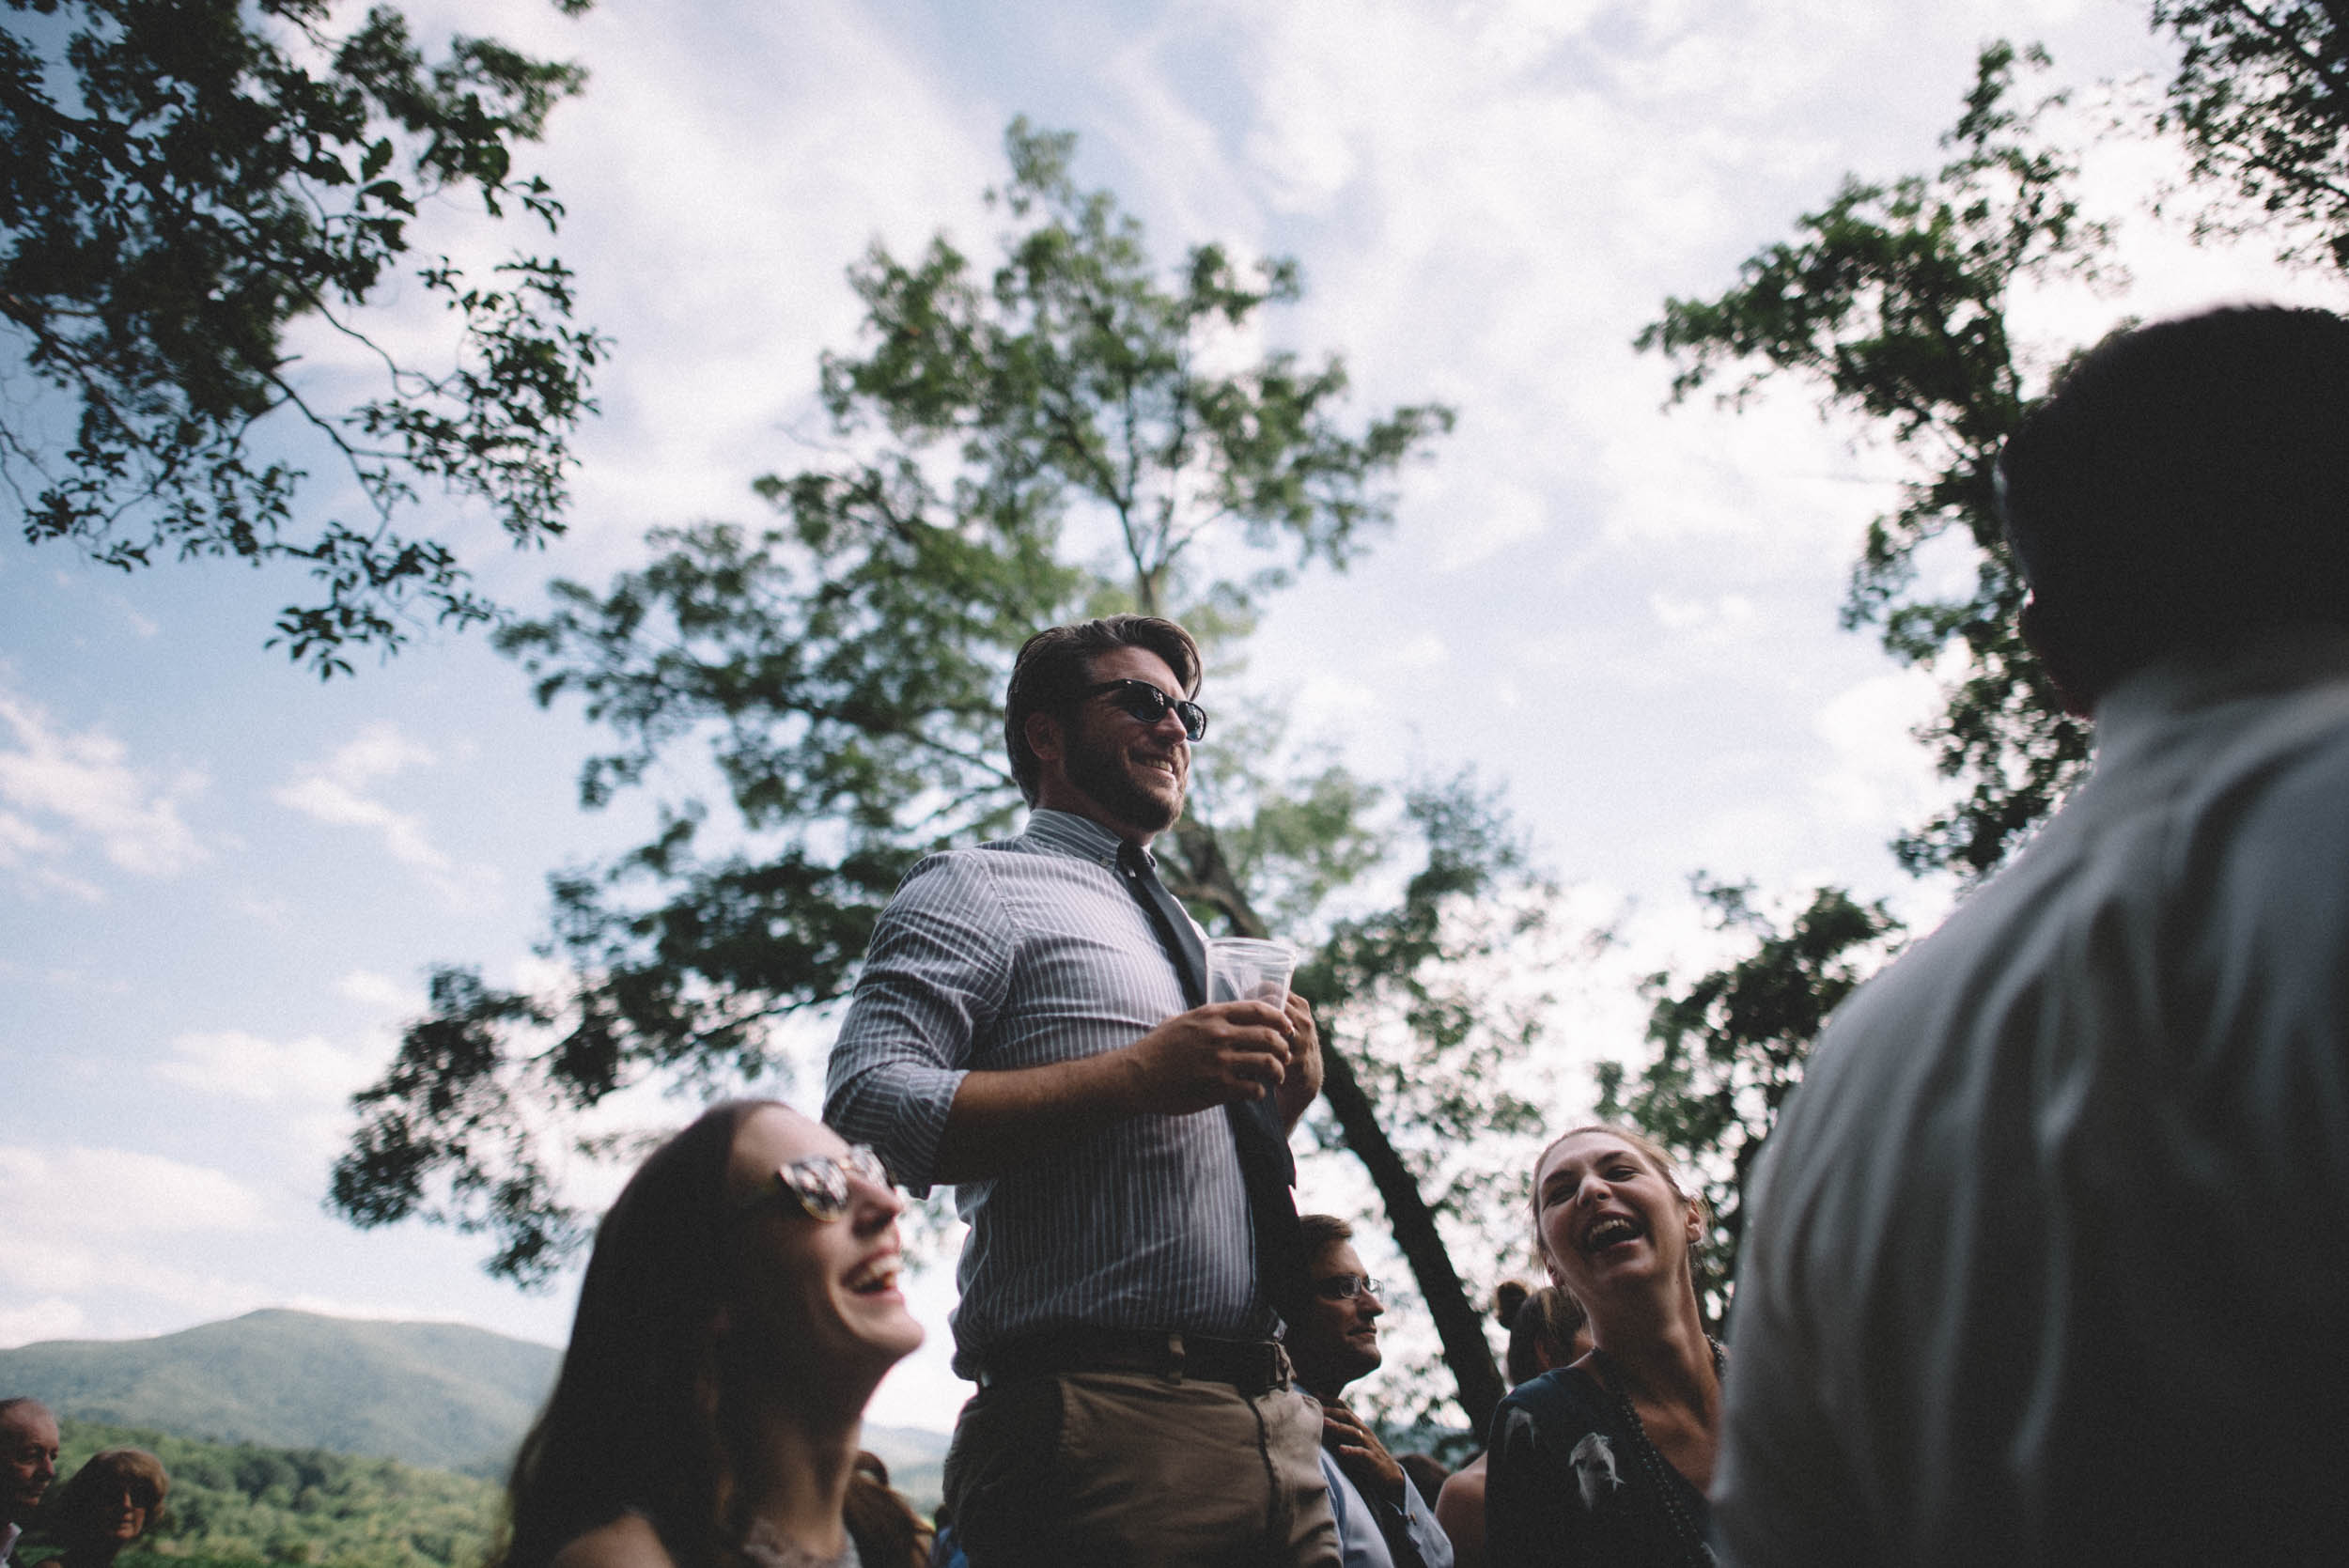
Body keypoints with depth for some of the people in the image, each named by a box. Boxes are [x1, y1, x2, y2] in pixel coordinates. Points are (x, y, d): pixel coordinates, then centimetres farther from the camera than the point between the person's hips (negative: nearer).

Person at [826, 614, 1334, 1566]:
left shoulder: (1189, 946, 26)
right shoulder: (979, 889, 2)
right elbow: (865, 1109, -14)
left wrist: (1279, 1100, 8)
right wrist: (1134, 1076, -17)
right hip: (1103, 1423, -7)